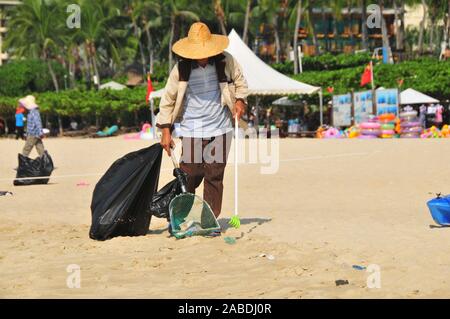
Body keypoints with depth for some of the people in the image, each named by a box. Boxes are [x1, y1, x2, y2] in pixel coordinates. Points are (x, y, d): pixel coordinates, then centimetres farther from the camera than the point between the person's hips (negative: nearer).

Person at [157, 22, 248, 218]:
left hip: (219, 129, 1)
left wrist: (240, 100, -3)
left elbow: (240, 81, 16)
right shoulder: (181, 69, -6)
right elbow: (168, 99, 3)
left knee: (214, 175, 0)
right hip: (191, 131, -1)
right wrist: (165, 130, -1)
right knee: (189, 176, -3)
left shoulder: (226, 62, -2)